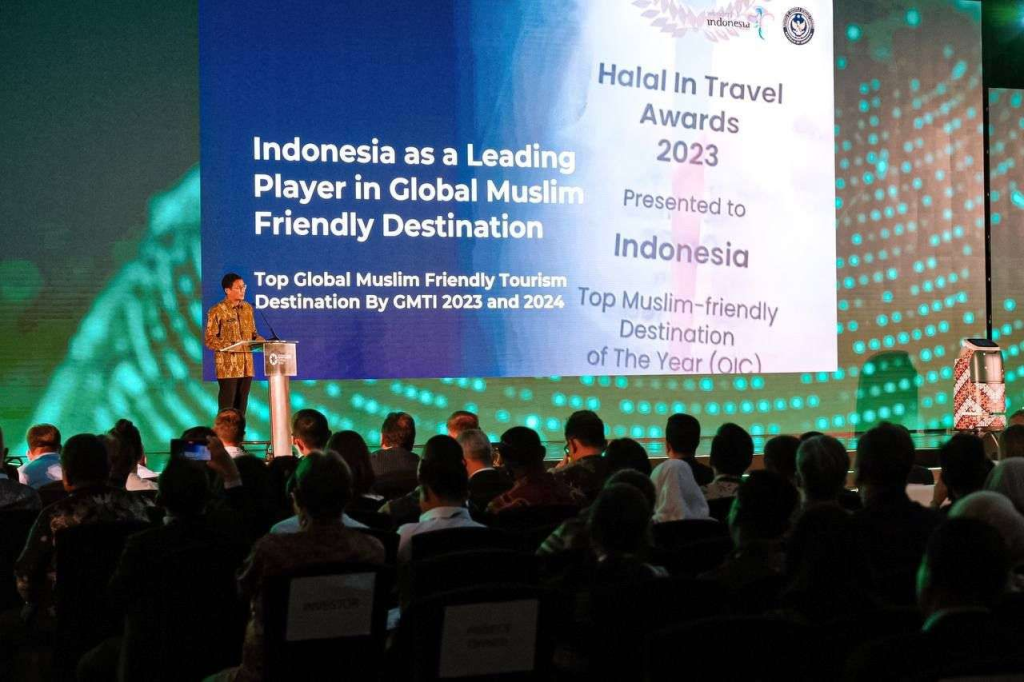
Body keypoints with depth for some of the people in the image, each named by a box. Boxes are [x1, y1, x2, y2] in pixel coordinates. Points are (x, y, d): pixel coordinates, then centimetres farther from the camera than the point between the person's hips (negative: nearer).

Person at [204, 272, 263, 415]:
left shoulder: (248, 308, 11)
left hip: (246, 365, 6)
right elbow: (210, 340, -9)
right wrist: (230, 346, -24)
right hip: (227, 367, -6)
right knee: (227, 407, -4)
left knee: (241, 407, 8)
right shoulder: (217, 311, -7)